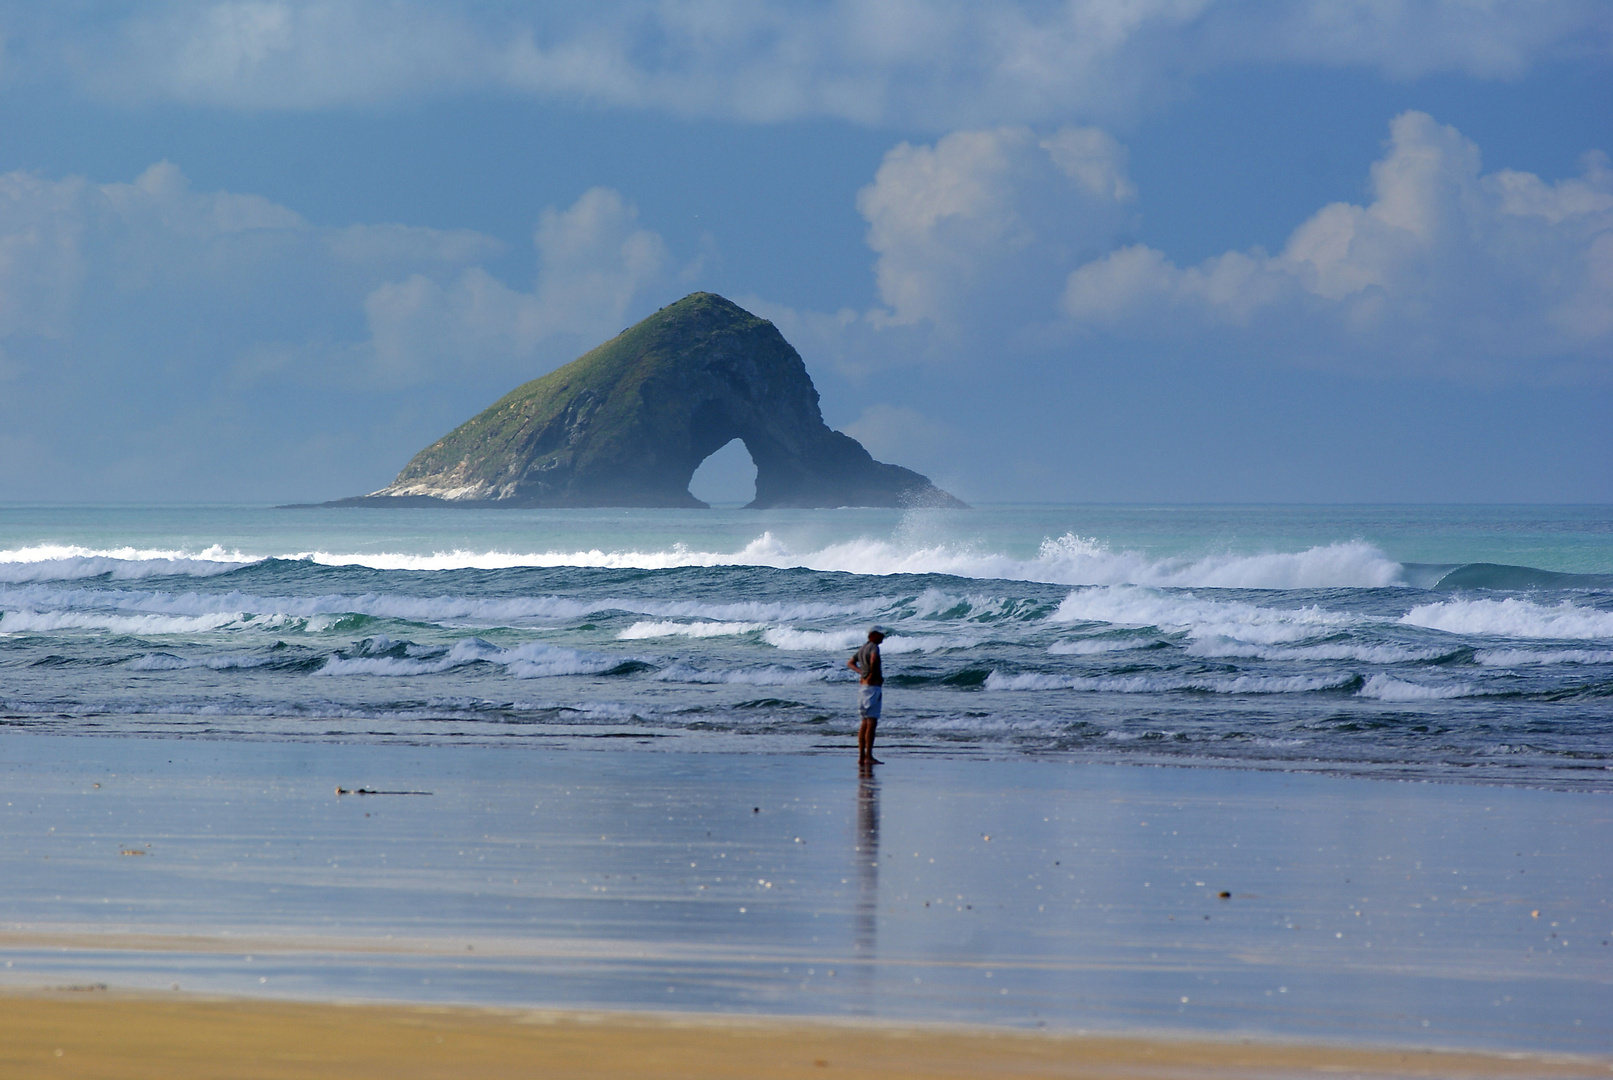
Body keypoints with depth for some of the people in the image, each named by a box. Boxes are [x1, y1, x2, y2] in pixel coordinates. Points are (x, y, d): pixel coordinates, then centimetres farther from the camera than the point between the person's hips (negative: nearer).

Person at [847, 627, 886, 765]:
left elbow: (850, 663, 26)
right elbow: (874, 659, -34)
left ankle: (861, 756, 11)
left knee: (865, 723, 12)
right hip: (873, 687, -10)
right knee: (872, 722, -10)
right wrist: (872, 674, -18)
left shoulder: (862, 649, 16)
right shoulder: (873, 647, -12)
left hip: (863, 686, 10)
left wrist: (862, 672, 12)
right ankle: (868, 757, -13)